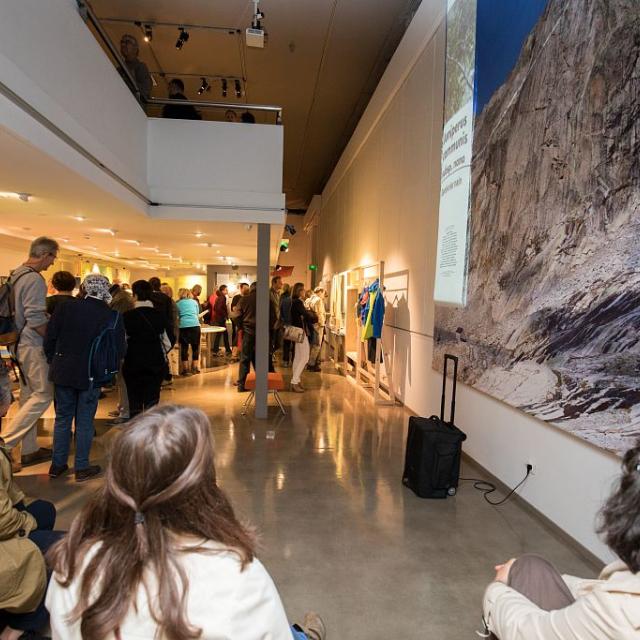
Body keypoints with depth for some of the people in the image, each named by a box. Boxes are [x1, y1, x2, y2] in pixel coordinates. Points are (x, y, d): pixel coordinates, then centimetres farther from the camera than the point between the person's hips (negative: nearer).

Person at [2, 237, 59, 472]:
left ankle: (29, 450, 23)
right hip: (33, 345, -10)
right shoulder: (34, 279, -17)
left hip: (21, 344, 10)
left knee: (29, 396, 14)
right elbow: (35, 318, -23)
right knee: (43, 393, -3)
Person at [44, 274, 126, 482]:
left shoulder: (65, 309, -6)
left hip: (63, 372, 3)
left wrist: (54, 362, 15)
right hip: (91, 375, -2)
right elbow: (120, 350, -9)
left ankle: (57, 464, 27)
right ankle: (81, 468, 17)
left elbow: (49, 340, -1)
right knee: (84, 422, 8)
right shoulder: (113, 316, -12)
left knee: (62, 418, 16)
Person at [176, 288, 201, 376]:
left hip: (183, 326, -1)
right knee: (195, 347, 10)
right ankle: (194, 368, 13)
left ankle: (185, 369, 6)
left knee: (184, 348, 6)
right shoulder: (194, 302, 17)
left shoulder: (178, 303, 14)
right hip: (195, 325, 1)